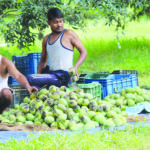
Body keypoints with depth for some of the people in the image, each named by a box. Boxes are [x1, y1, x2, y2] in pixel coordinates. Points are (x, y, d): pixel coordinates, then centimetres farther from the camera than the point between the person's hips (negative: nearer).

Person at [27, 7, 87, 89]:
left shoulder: (69, 34, -2)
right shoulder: (46, 39, 16)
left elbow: (83, 52, -1)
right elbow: (43, 61, 23)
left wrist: (75, 67, -18)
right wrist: (38, 76, 6)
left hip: (63, 77, -8)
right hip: (51, 72, 8)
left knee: (30, 78, -21)